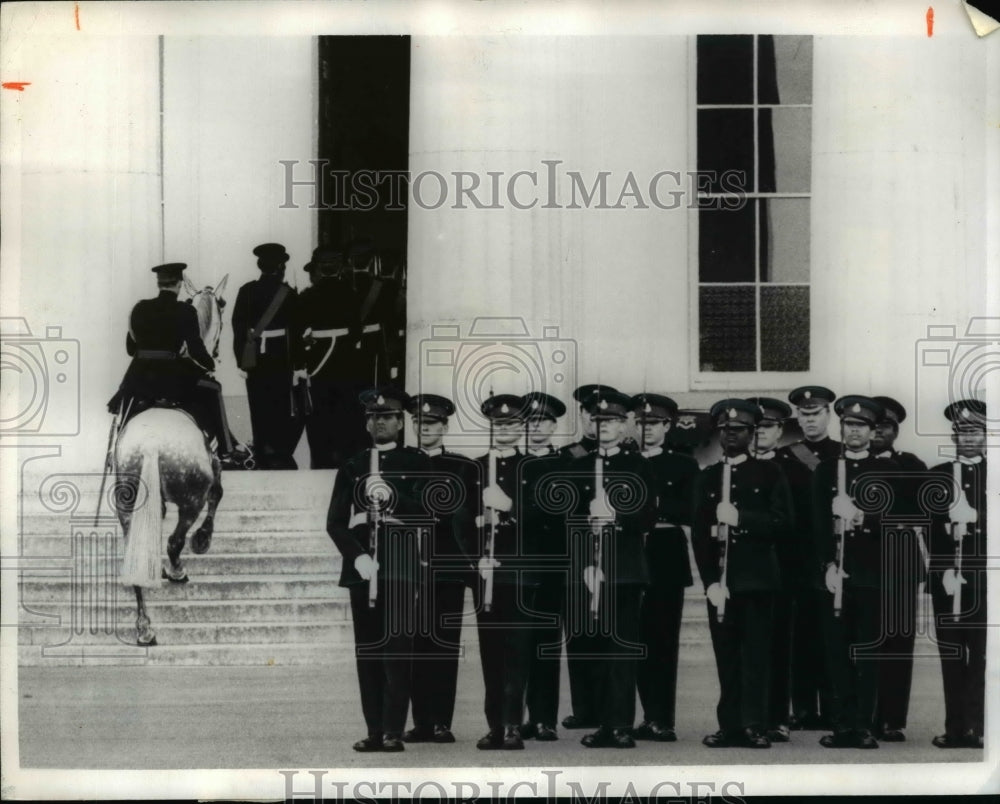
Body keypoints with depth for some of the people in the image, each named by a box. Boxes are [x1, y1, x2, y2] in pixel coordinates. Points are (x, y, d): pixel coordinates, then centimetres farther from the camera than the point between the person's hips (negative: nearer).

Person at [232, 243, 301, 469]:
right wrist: (297, 363, 0)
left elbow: (238, 326, -3)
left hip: (254, 359, 2)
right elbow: (294, 329, -6)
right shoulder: (287, 293, -7)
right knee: (281, 408, 5)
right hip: (280, 358, -2)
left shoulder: (247, 291, -1)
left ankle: (262, 456, 11)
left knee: (259, 409, 8)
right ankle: (280, 456, 2)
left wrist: (241, 360, 1)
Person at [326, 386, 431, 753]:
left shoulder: (416, 463, 7)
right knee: (367, 653, 2)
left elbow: (426, 512, -2)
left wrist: (391, 496, -17)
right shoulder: (352, 468, 14)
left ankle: (393, 732, -8)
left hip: (400, 569, -3)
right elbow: (335, 521, 9)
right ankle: (374, 731, 5)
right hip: (361, 569, 3)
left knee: (397, 651, -8)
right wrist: (356, 556, -6)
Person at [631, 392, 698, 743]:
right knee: (639, 641, 4)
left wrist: (656, 505, -14)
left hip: (667, 561, -2)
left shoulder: (684, 466, 7)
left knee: (664, 641, -5)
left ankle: (663, 719, -3)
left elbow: (690, 512, -3)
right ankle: (650, 717, 11)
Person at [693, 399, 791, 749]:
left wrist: (740, 517, -16)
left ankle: (753, 725, -2)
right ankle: (729, 725, 5)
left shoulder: (770, 473, 6)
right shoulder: (707, 477, 12)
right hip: (719, 578, 2)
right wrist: (710, 580, -5)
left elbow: (781, 522, -4)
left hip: (757, 578, -2)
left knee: (756, 654, -4)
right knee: (726, 655, 2)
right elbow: (699, 533, 6)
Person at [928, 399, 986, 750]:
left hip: (983, 577, -2)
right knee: (951, 655, 3)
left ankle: (975, 727, -5)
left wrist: (974, 516, -17)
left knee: (980, 655, -6)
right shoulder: (937, 475, 11)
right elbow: (931, 526, 5)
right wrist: (944, 570, -6)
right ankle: (955, 728, 5)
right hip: (946, 576, 2)